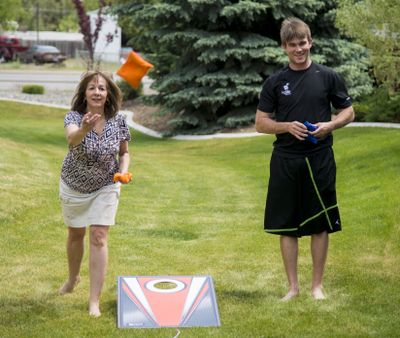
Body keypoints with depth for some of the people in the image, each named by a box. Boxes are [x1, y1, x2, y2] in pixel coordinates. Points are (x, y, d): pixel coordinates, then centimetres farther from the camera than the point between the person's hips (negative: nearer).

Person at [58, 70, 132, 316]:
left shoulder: (118, 121, -16)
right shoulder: (74, 117, -25)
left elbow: (124, 152, 0)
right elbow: (72, 139, -49)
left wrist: (124, 170, -21)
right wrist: (84, 129, -71)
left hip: (105, 187, 0)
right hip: (74, 186, 0)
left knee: (99, 237, -9)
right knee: (76, 234, 19)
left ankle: (95, 301, -5)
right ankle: (73, 278, 48)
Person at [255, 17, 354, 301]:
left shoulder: (328, 77, 2)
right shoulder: (275, 82, 4)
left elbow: (348, 112, 8)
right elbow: (261, 123, 5)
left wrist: (330, 125, -12)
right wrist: (287, 126, -14)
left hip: (320, 160, -1)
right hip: (285, 161, 1)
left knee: (320, 225, 5)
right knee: (286, 226, 4)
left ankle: (317, 285, 18)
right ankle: (293, 286, 16)